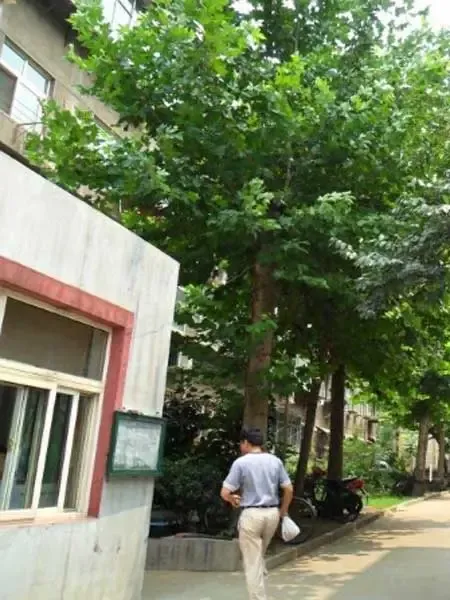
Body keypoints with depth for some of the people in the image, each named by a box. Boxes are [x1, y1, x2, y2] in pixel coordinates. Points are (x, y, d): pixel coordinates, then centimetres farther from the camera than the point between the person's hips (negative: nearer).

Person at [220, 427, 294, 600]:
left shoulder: (240, 462, -9)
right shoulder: (275, 461, 5)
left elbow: (225, 493, -11)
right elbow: (289, 489, 6)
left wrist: (232, 499, 11)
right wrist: (283, 511, 20)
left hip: (252, 515, -5)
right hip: (272, 513, 5)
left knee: (252, 564, 4)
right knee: (259, 557, 25)